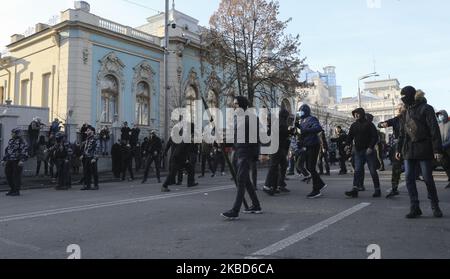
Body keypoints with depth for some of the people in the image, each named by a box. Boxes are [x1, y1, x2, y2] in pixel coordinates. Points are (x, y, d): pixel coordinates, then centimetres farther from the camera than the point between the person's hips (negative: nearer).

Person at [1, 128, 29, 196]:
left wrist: (22, 161, -26)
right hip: (9, 161, 8)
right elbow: (6, 151, 24)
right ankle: (12, 189, 22)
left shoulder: (21, 142, -9)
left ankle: (17, 191, 3)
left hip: (17, 162, -8)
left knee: (16, 176, -5)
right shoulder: (10, 141, 16)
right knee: (8, 175, 9)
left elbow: (25, 152, -17)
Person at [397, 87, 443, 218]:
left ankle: (435, 206, 20)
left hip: (423, 149, -5)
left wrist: (437, 149, -16)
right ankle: (415, 208, 6)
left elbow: (434, 130, -10)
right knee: (409, 179, 0)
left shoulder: (426, 109, -4)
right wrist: (399, 149, 15)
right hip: (409, 150, 6)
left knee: (428, 178, 2)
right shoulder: (406, 111, 14)